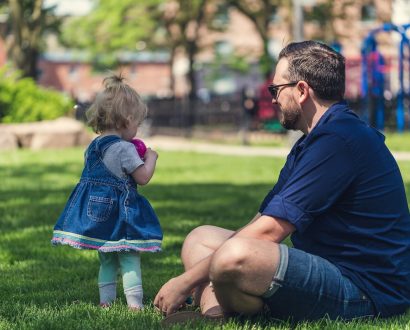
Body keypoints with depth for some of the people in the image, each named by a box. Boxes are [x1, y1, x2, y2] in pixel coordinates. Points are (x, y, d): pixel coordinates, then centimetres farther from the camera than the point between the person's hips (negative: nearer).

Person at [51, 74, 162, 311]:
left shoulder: (93, 147, 9)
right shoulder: (124, 149, -16)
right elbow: (143, 178, -14)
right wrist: (150, 158, 4)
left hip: (95, 211, 7)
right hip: (120, 212, -7)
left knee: (107, 260, 17)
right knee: (130, 258, -3)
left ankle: (106, 300, 19)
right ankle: (134, 303, -7)